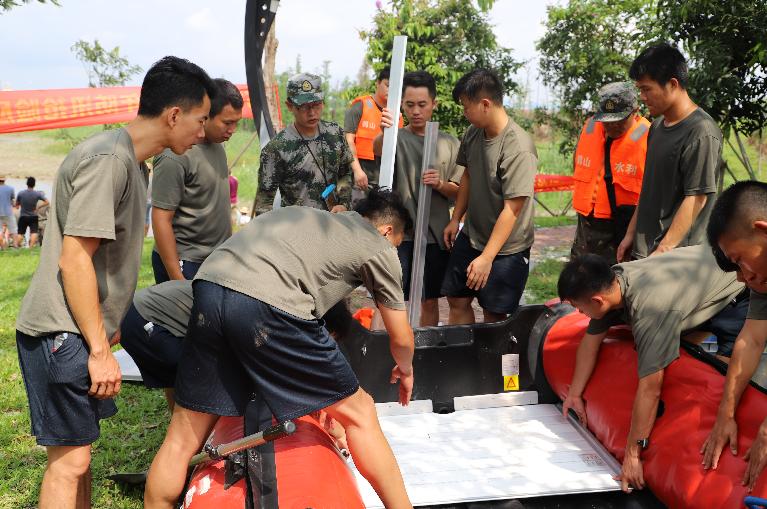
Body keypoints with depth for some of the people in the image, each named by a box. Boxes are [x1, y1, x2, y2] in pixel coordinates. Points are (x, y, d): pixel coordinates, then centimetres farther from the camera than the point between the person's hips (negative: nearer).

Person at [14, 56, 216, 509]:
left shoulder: (133, 162, 14)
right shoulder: (107, 160, -18)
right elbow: (74, 260, -22)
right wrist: (100, 350, -19)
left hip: (82, 333, 10)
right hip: (62, 334, -10)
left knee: (78, 451, 18)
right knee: (69, 459, -3)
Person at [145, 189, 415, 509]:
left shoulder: (309, 215, 35)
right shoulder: (379, 248, 19)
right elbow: (401, 339, 24)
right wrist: (405, 369, 47)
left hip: (209, 287, 6)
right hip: (267, 305, -6)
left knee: (183, 437, 17)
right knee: (359, 413, 12)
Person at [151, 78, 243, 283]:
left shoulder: (217, 144, 8)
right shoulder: (175, 156, -18)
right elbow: (161, 219, -18)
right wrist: (177, 279, -20)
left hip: (217, 258, 8)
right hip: (185, 264, -8)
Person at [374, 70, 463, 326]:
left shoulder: (450, 144, 7)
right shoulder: (397, 138, -2)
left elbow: (458, 192, 7)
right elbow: (377, 148, -26)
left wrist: (440, 184, -15)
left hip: (436, 235, 3)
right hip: (399, 232, -2)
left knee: (430, 301, 13)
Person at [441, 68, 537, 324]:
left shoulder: (518, 148, -26)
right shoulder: (472, 133, -3)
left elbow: (512, 209, -25)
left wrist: (486, 258, -25)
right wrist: (455, 219, 13)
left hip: (506, 248, -7)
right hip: (471, 236, 7)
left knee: (494, 315, 2)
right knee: (457, 300, 13)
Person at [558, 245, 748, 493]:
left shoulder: (649, 308, -41)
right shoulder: (611, 280, -17)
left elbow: (650, 388, -40)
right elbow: (591, 340, -2)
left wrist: (633, 454, -34)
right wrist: (575, 394, 4)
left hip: (736, 299, -8)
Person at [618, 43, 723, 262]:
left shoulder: (702, 132, -14)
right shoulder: (658, 125, 13)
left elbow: (696, 199, -17)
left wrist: (663, 252, -19)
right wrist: (631, 234, 16)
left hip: (676, 255, -8)